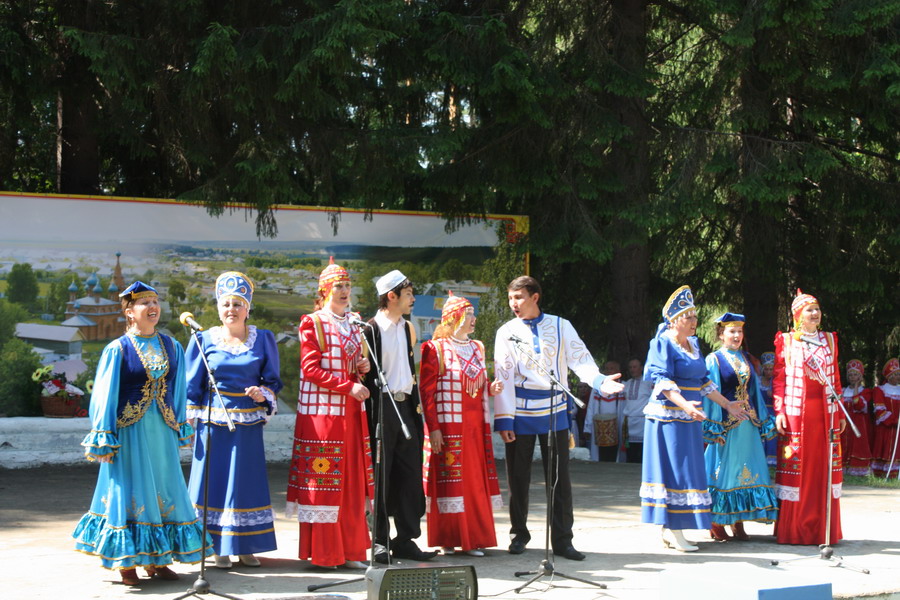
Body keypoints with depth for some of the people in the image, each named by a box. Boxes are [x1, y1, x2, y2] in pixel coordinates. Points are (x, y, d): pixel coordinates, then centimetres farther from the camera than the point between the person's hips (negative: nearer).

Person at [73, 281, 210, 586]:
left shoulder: (172, 347, 7)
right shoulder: (118, 350, -7)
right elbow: (104, 395, -6)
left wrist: (182, 429, 15)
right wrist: (104, 440, -8)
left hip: (162, 432, 5)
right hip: (130, 432, -4)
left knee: (165, 490, 6)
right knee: (130, 492, 0)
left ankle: (157, 560, 17)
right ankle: (127, 562, 10)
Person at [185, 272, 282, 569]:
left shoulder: (263, 339, 5)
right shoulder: (205, 340, 3)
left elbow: (272, 380, 8)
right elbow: (192, 385, 6)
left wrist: (263, 394, -13)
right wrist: (188, 424, 2)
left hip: (248, 424, 1)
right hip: (214, 423, -1)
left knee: (248, 482, 5)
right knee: (215, 481, 1)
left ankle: (246, 547, 16)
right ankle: (220, 548, 11)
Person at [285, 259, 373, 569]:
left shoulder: (352, 324, 16)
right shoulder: (313, 323, -4)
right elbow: (310, 369, -11)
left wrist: (362, 367, 2)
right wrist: (349, 386, -17)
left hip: (351, 412, 7)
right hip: (322, 412, -7)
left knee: (352, 481, 6)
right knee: (322, 480, -4)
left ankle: (350, 550, 11)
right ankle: (322, 552, 2)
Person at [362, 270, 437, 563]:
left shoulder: (407, 328, 16)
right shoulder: (371, 329, -8)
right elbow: (365, 373, -10)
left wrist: (416, 403, 16)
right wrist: (373, 411, -14)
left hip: (405, 406, 7)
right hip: (381, 407, -7)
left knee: (410, 473, 7)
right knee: (379, 477, -3)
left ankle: (405, 540, 14)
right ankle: (379, 542, 4)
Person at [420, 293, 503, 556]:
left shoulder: (477, 347, 15)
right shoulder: (436, 349, -5)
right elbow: (427, 391, -8)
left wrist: (491, 388, 0)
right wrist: (433, 428, -15)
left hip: (476, 425, 6)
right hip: (448, 426, -6)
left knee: (476, 480, 5)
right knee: (449, 480, -3)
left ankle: (474, 537, 11)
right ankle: (448, 539, 4)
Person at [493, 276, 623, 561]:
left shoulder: (560, 326, 4)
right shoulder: (507, 332, 3)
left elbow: (579, 359, -5)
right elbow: (503, 376, -2)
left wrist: (599, 380, -26)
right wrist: (503, 418, -8)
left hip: (554, 411, 0)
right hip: (520, 413, 0)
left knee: (559, 476, 1)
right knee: (518, 476, 7)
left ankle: (562, 540, 7)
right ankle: (519, 534, 22)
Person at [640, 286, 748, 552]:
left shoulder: (693, 344, 14)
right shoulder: (663, 343, -10)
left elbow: (703, 382, 21)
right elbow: (662, 380, -20)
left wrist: (727, 405, 19)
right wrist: (684, 404, -34)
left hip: (689, 420, 8)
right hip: (668, 417, -8)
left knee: (685, 470, 8)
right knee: (673, 470, -8)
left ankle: (668, 530, 12)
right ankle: (674, 533, -7)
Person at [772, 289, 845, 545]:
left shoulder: (829, 340, 14)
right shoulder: (786, 341, 4)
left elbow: (835, 378, 14)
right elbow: (779, 378, 2)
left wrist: (841, 412, 10)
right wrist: (779, 411, -7)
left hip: (825, 412, 3)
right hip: (796, 411, -3)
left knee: (825, 468, 2)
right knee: (795, 468, -2)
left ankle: (822, 529, 10)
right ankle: (792, 530, 5)